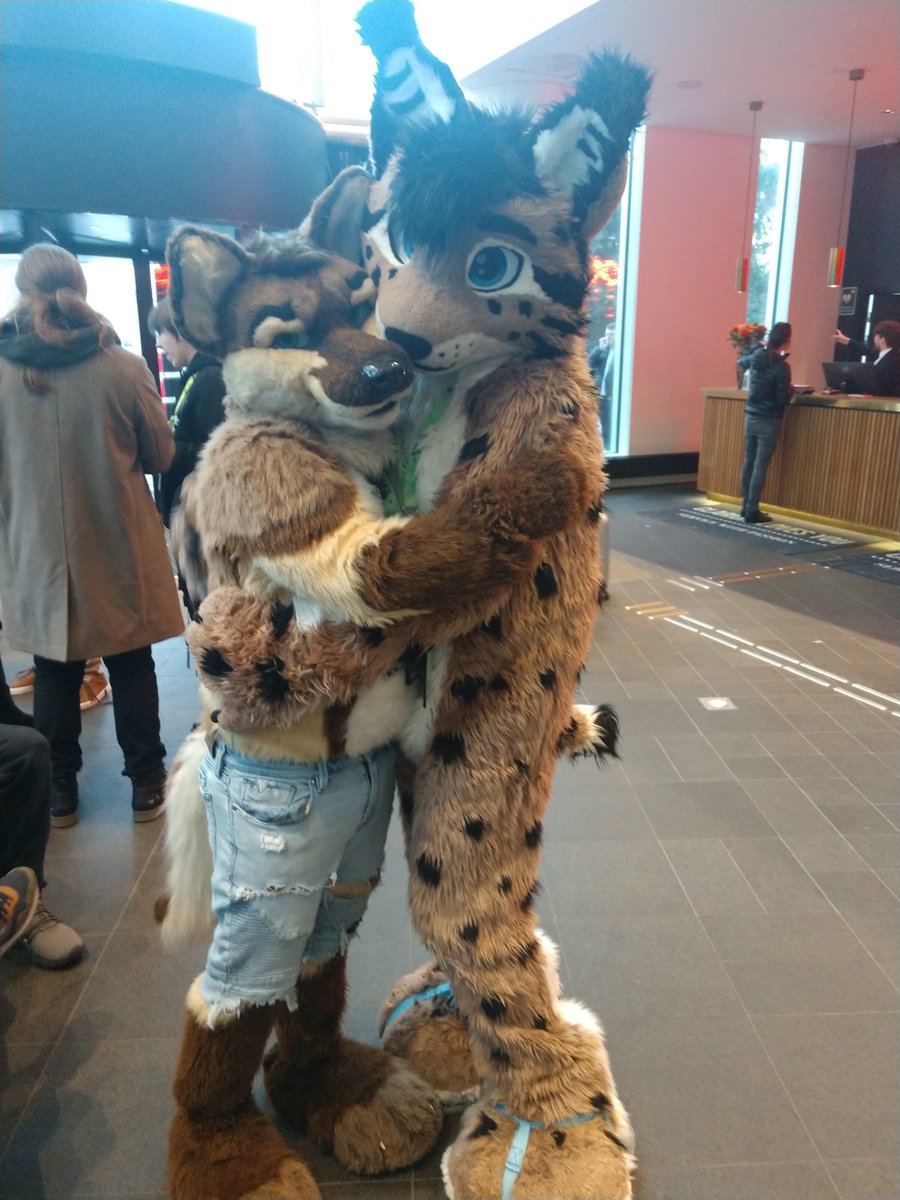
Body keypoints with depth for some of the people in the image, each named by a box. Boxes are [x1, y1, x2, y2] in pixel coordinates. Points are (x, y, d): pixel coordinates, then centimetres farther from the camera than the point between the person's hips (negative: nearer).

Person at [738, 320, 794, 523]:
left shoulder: (757, 356, 2)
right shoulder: (782, 366, -16)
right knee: (760, 465, -3)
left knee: (749, 461, 11)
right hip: (769, 421, -6)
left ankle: (745, 506, 17)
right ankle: (752, 511, -1)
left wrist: (761, 347, 31)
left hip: (751, 417, 6)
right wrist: (791, 389, 4)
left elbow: (742, 362, 27)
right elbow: (782, 400, -15)